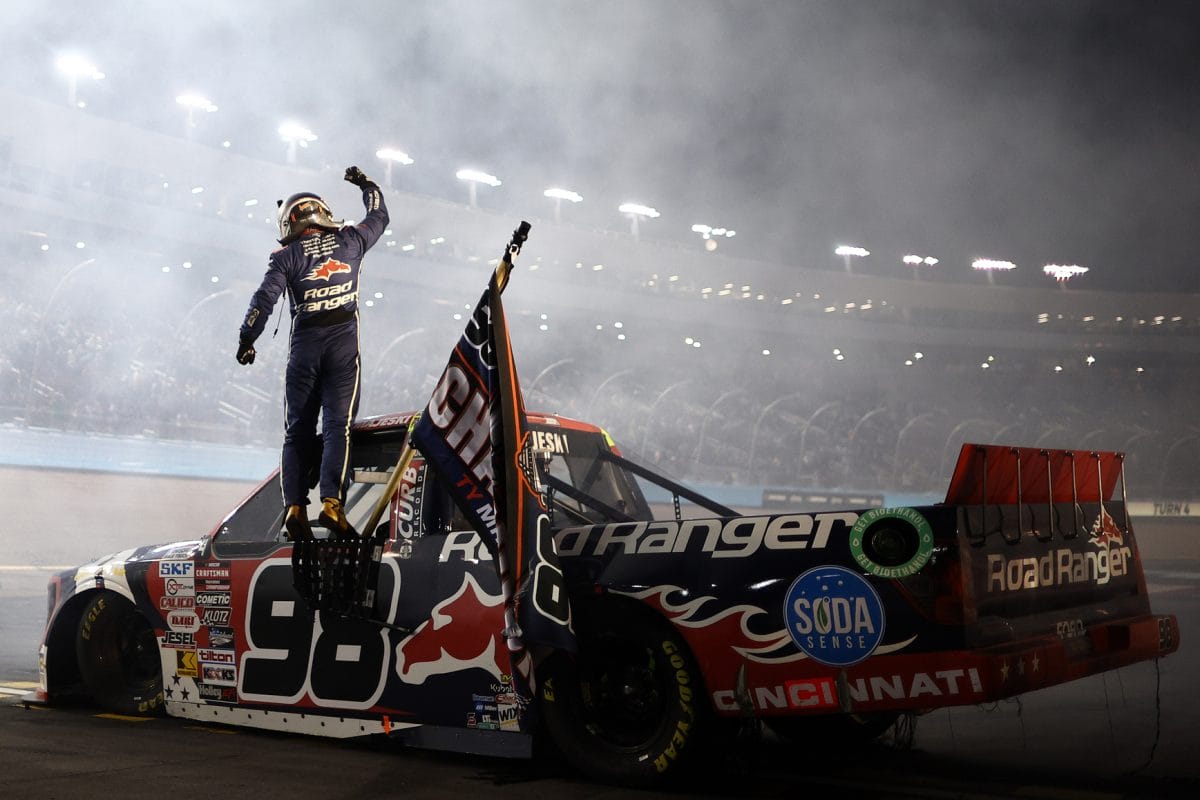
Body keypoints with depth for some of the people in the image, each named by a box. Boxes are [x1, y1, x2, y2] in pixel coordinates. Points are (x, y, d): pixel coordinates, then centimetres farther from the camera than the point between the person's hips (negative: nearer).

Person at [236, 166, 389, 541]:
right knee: (338, 424, -6)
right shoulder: (350, 240, 8)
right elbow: (379, 216, 26)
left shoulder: (287, 255, 4)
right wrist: (367, 184, 43)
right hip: (344, 340, 0)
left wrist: (246, 339, 5)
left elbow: (265, 298, -4)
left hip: (304, 341, 1)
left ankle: (295, 506, -2)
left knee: (298, 429, 8)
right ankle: (332, 501, -21)